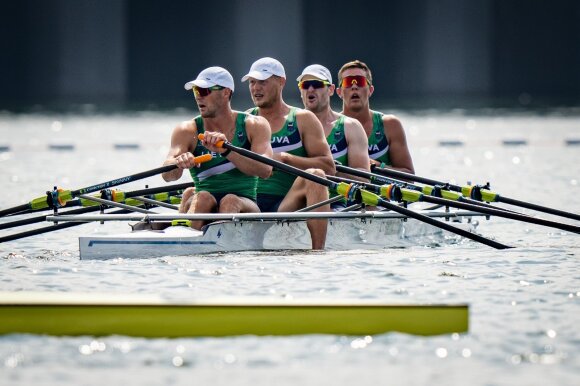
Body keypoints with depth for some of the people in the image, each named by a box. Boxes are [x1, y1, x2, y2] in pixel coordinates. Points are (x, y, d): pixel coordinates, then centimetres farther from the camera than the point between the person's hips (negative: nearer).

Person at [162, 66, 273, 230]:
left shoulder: (254, 126, 4)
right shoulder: (187, 131, 7)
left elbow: (265, 170, -14)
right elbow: (167, 175, -10)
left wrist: (226, 150, -29)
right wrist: (178, 163, -35)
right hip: (205, 210, 1)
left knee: (230, 201, -33)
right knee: (202, 198, -31)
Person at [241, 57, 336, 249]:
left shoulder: (303, 120, 9)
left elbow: (329, 167, -1)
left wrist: (286, 158, -13)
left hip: (288, 205, -1)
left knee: (314, 176, -30)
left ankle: (318, 251, -35)